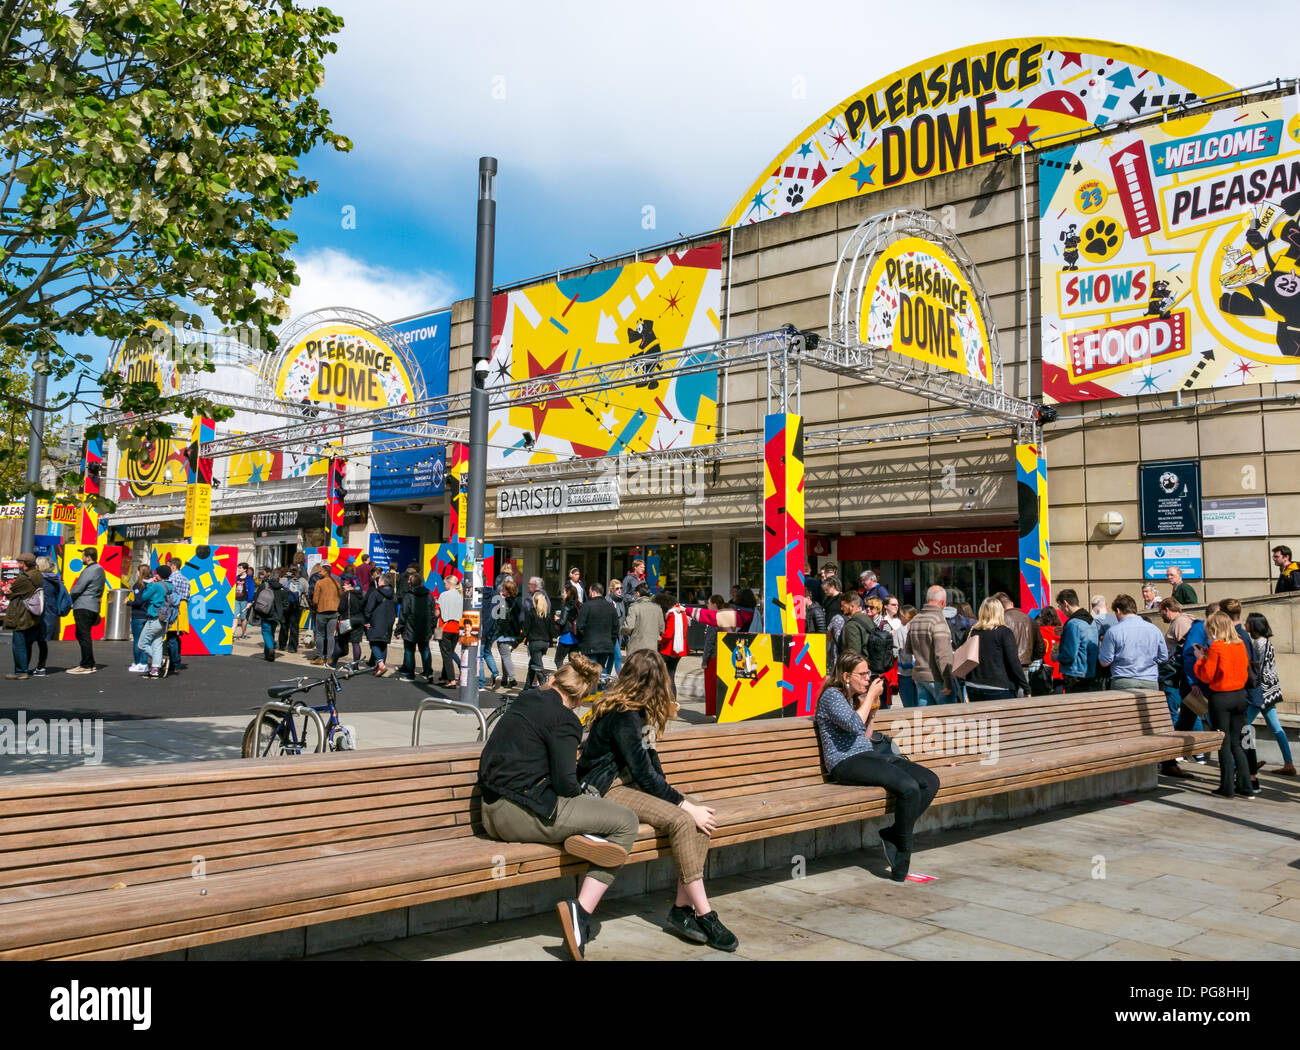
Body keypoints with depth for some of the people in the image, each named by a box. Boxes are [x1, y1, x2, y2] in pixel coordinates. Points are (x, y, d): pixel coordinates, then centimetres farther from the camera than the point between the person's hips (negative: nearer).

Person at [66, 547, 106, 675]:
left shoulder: (89, 571, -15)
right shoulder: (100, 569, 16)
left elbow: (77, 589, -14)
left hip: (83, 608, -10)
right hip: (93, 607, 10)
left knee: (83, 636, -7)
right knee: (81, 635, 17)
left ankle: (86, 666, -6)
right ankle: (90, 664, 19)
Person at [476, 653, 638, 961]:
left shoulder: (524, 699, 13)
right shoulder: (565, 720, -11)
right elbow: (565, 783, -15)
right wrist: (582, 793, 7)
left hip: (492, 815, 9)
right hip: (525, 814, -9)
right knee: (626, 822, -3)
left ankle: (578, 836, -4)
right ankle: (581, 912, -12)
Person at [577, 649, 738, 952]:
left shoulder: (638, 711, 11)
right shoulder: (623, 716, -19)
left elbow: (649, 759, 15)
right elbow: (644, 774, -20)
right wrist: (685, 805, -15)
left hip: (629, 782, 10)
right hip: (607, 789, -9)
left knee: (701, 817, -9)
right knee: (681, 819, -27)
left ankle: (682, 909, -11)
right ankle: (704, 916, -20)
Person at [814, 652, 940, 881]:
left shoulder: (856, 698, 23)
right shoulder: (832, 695, -4)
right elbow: (854, 725, -21)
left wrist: (873, 708, 15)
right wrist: (871, 695, -9)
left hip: (869, 756, 9)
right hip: (846, 762, -9)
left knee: (930, 781, -9)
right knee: (909, 787, -28)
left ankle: (893, 835, -6)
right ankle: (901, 864, -15)